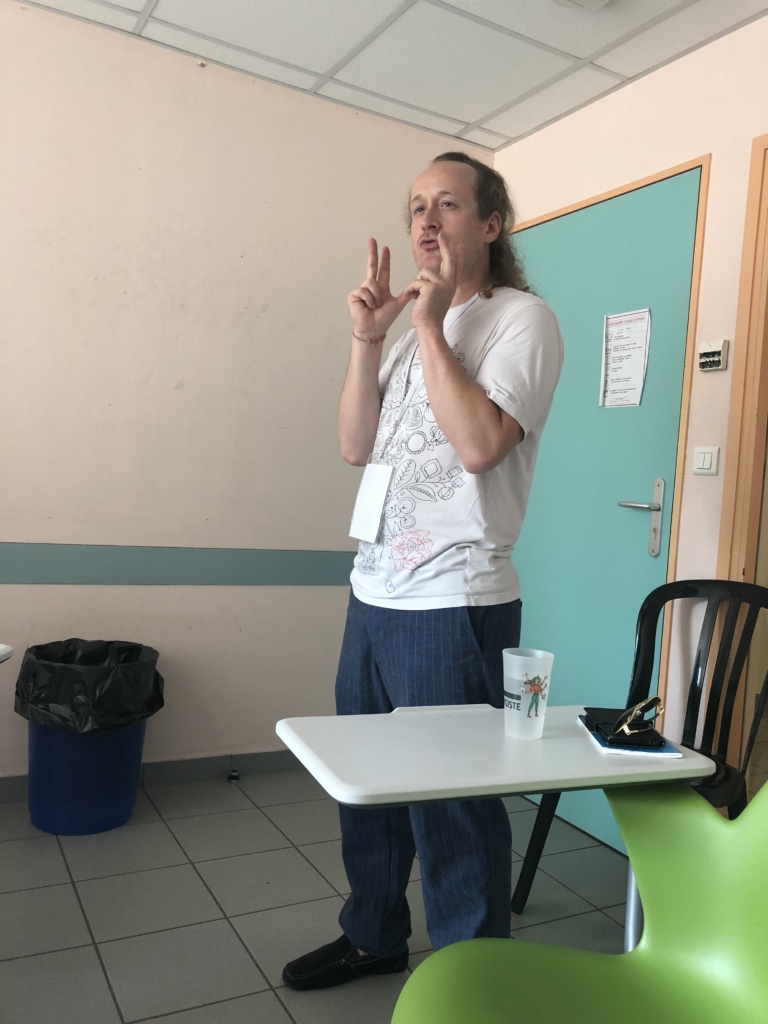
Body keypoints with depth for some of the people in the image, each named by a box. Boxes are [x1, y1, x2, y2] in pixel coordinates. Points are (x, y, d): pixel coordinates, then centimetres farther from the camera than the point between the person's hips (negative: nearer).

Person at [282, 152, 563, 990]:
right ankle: (373, 936, 39)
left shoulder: (521, 318, -5)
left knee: (452, 807, 3)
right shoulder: (413, 330, 17)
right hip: (374, 595, 8)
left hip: (454, 606, -7)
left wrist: (429, 324, -13)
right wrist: (366, 339, 0)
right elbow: (356, 446, 10)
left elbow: (479, 444, -20)